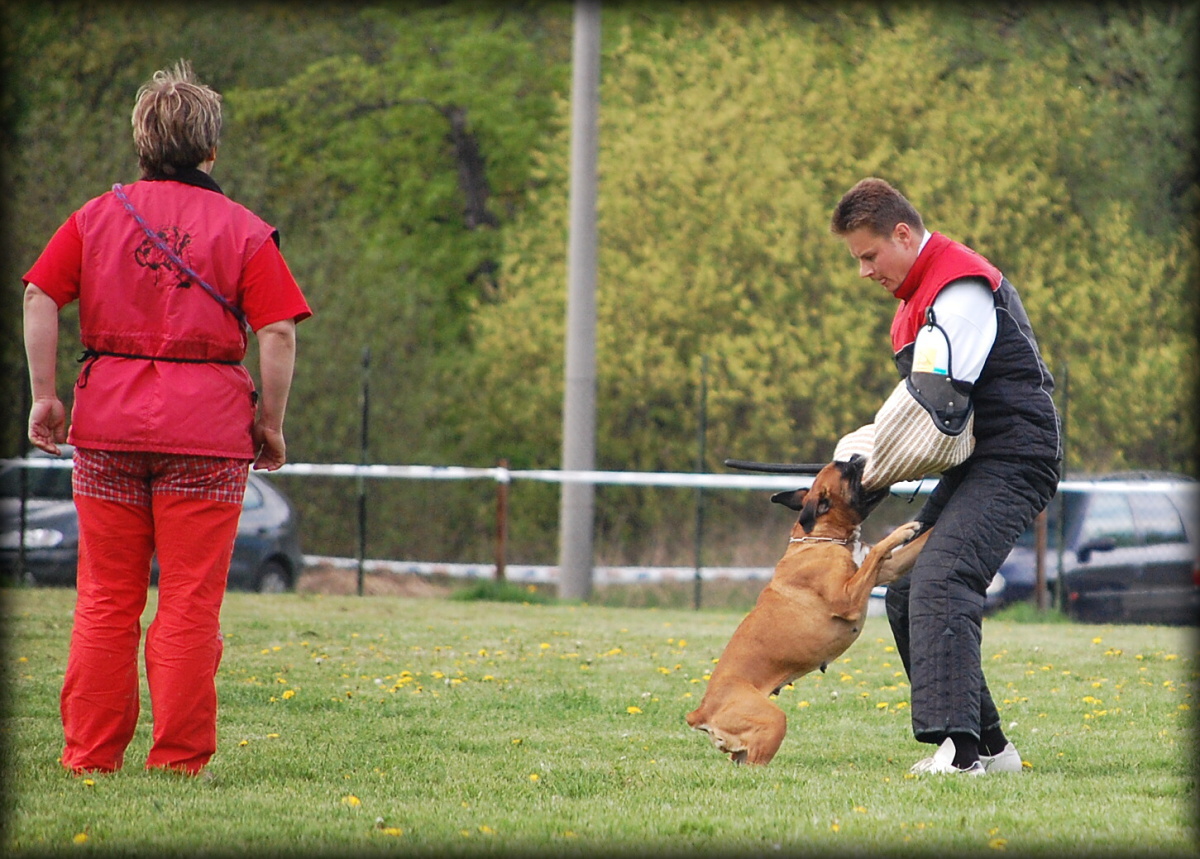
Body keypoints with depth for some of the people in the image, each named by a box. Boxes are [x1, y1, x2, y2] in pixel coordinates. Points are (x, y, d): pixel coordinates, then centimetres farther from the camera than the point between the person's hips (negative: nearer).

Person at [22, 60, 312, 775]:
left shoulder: (97, 217, 9)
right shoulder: (244, 231, 2)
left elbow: (39, 298, 0)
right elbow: (279, 332, -6)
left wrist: (44, 394, 2)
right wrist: (271, 423, 1)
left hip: (108, 421, 2)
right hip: (207, 429, -2)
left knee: (105, 599, 8)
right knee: (191, 601, 2)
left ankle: (91, 754, 8)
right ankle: (180, 760, 2)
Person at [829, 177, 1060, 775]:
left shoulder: (960, 288, -15)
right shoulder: (921, 292, 18)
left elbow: (932, 401, -21)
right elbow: (926, 400, 20)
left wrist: (872, 468, -10)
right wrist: (868, 457, 5)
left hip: (1013, 460, -11)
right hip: (975, 466, 11)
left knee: (939, 581, -25)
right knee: (905, 594, 7)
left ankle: (958, 744, -33)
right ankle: (988, 747, 9)